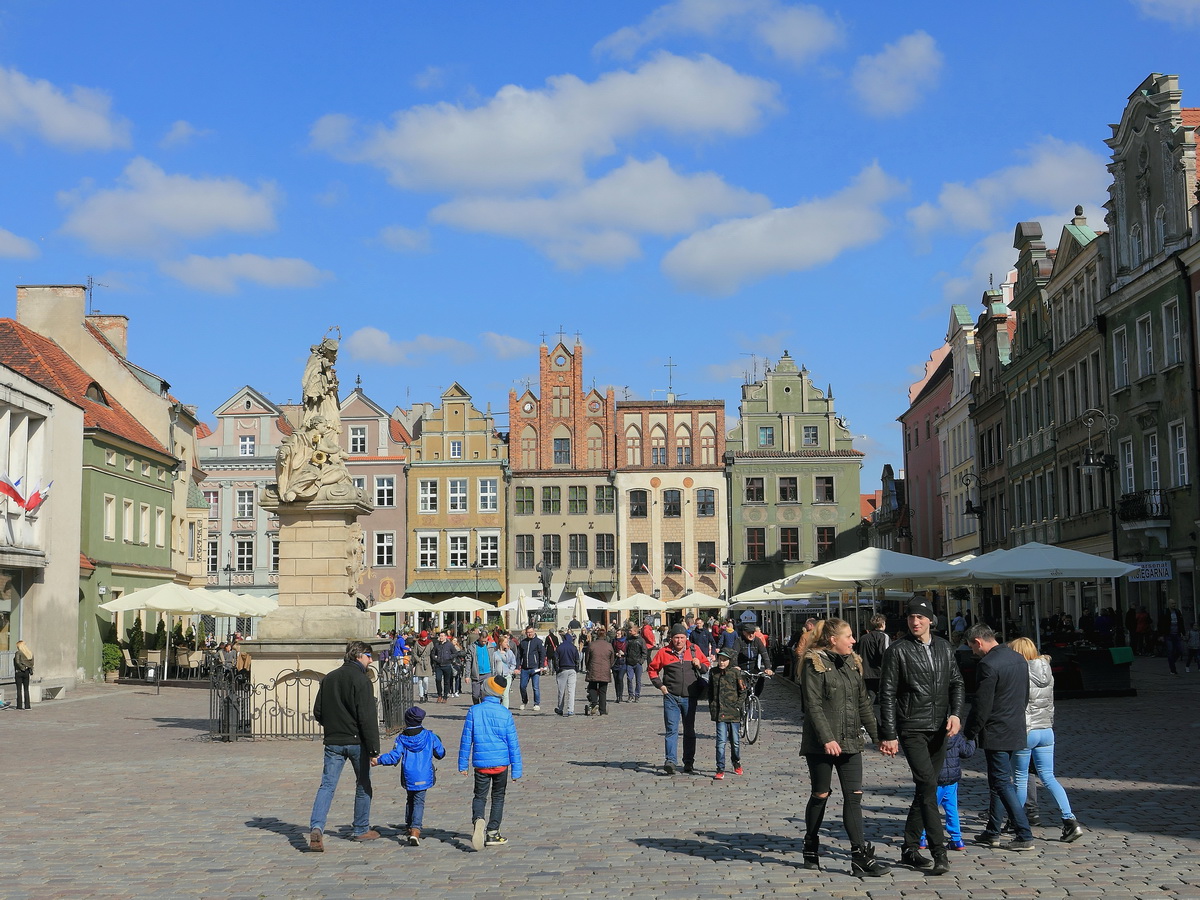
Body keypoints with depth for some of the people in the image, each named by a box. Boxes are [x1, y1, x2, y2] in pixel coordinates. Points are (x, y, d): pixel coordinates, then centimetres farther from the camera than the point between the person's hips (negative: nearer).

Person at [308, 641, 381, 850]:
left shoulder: (328, 678, 7)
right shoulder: (361, 681, -12)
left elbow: (317, 712, 11)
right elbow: (368, 717, -17)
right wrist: (374, 748, -16)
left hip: (333, 742, 4)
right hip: (357, 741, -4)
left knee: (327, 785, 1)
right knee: (363, 784, 13)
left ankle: (316, 827, -19)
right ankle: (361, 829, 21)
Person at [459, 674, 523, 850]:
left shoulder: (474, 711, -6)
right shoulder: (505, 714, -5)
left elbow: (466, 739, -4)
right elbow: (513, 744, -4)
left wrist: (463, 764, 5)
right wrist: (517, 770, 2)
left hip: (480, 763, 0)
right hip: (501, 763, 0)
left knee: (480, 796, 9)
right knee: (498, 797, 14)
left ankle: (477, 820, -20)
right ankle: (492, 833, 14)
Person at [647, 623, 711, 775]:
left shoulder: (694, 650, 4)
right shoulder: (664, 652, 0)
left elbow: (706, 665, 14)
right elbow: (652, 669, 10)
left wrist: (699, 666, -8)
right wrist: (660, 685, 0)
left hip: (690, 697, 2)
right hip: (671, 696, -2)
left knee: (689, 731, 10)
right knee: (672, 730, -8)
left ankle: (689, 762, 18)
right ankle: (670, 761, -13)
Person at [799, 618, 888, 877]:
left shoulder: (852, 663, 12)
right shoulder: (815, 663, -9)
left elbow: (863, 702, 17)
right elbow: (813, 705, -15)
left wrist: (877, 734, 13)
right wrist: (827, 739, -22)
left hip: (850, 741, 6)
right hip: (821, 743, -6)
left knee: (854, 796, -3)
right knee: (820, 795, 6)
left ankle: (860, 856, -5)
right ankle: (811, 849, 24)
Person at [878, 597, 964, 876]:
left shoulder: (944, 648, 11)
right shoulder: (897, 651, -5)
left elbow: (956, 683, 17)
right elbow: (887, 694, -6)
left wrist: (956, 714, -1)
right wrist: (889, 735, -10)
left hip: (939, 730, 6)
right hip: (912, 730, -6)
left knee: (924, 789, 10)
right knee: (928, 785, -15)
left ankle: (910, 849, 21)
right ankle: (939, 853, -16)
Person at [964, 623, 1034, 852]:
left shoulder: (987, 665, -19)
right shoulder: (1018, 658, 9)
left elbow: (981, 705, -18)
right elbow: (1025, 696, 17)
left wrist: (969, 734, -8)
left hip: (996, 734, -9)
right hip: (1016, 730, 9)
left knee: (1002, 784, -3)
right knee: (998, 782, 17)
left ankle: (1025, 837, -5)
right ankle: (992, 832, 24)